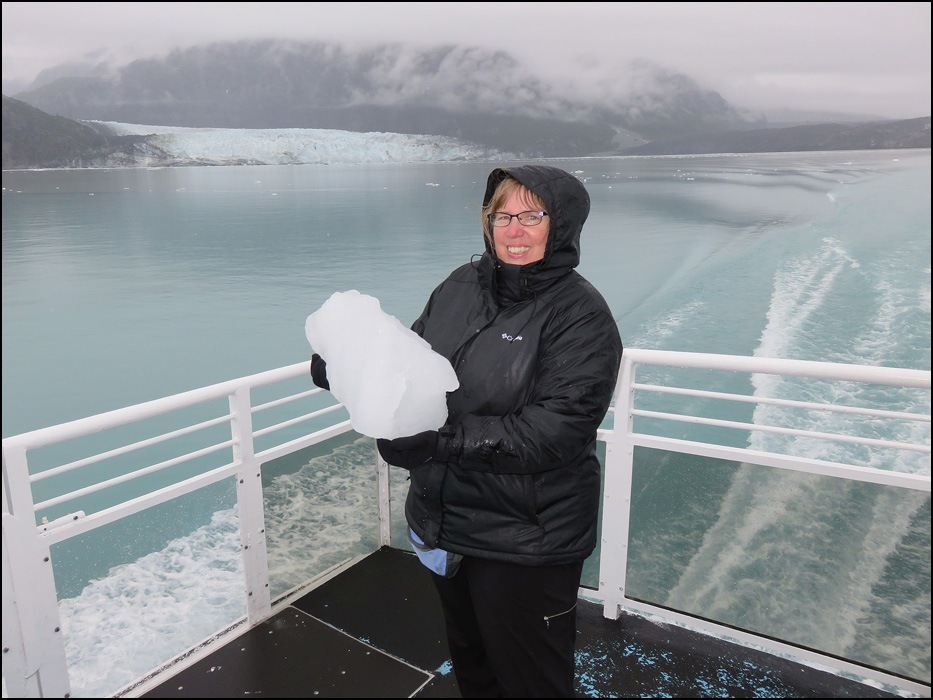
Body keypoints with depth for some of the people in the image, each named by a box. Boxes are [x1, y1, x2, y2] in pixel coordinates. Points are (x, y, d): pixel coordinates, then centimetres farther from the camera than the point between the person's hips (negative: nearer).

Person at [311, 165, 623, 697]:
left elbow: (555, 431, -26)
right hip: (447, 524, 6)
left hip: (524, 544, -6)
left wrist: (446, 438, -34)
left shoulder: (580, 314, -18)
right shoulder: (461, 286, 1)